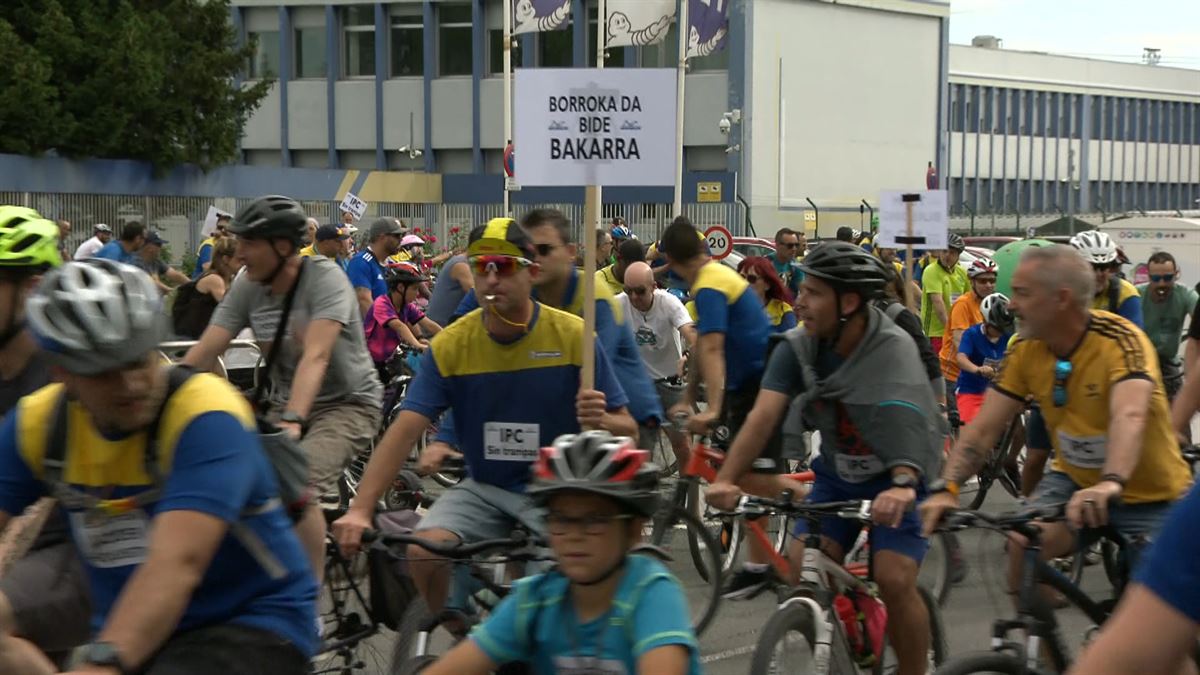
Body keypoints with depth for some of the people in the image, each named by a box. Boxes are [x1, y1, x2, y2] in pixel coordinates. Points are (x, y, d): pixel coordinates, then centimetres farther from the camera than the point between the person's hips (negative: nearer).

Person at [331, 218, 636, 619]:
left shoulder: (573, 335, -9)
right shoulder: (450, 345, -6)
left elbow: (628, 431, -4)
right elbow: (403, 431, -14)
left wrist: (601, 421, -30)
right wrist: (360, 509, -28)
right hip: (485, 489, 2)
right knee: (423, 552, -24)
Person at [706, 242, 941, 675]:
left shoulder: (893, 349, -25)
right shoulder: (797, 348, -13)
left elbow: (903, 422, -41)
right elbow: (764, 415, -23)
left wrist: (903, 485, -59)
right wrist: (726, 479, -38)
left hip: (897, 479, -4)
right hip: (838, 476, 4)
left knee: (894, 581, -20)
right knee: (801, 570, -12)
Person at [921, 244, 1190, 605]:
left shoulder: (1120, 340, -26)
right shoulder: (1026, 349, -10)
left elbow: (1129, 417, -44)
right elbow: (982, 429, -13)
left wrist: (1111, 483, -62)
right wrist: (946, 489, -30)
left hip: (1149, 495, -3)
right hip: (1076, 480, 4)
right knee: (1024, 547, -23)